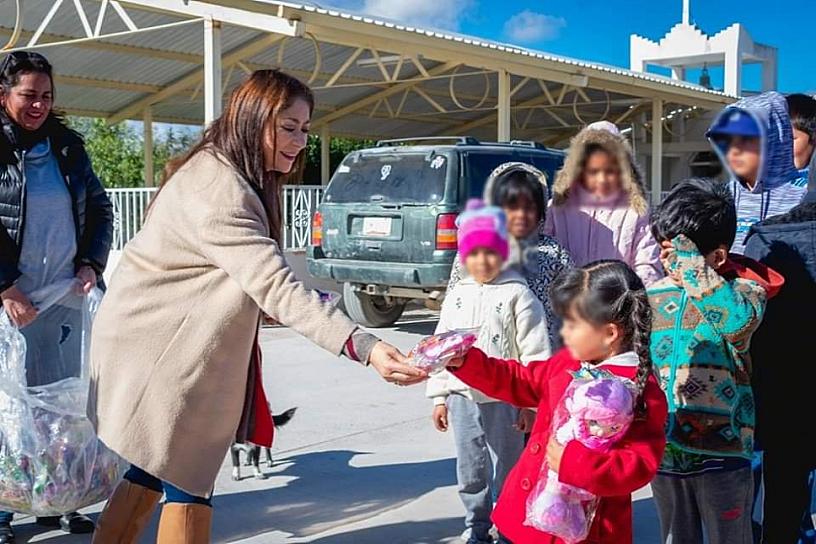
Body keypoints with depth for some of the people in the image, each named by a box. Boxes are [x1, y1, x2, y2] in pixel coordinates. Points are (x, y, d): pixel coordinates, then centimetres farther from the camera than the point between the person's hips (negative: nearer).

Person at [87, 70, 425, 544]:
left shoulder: (228, 175, 8)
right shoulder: (217, 189, -25)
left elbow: (255, 279, 12)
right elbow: (277, 288, -36)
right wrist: (363, 346, -44)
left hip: (176, 347, 10)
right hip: (161, 353, -10)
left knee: (151, 472, 16)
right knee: (188, 481, -3)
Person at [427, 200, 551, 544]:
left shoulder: (517, 294, -7)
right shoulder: (457, 295, 8)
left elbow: (535, 352, -9)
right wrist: (439, 396, 10)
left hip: (504, 401, -5)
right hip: (463, 398, 5)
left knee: (505, 472, 6)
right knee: (470, 473, 16)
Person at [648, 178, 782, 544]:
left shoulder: (742, 290, -9)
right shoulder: (652, 298, 4)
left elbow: (741, 320, -34)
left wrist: (693, 268, -31)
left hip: (721, 449, -5)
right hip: (664, 449, 5)